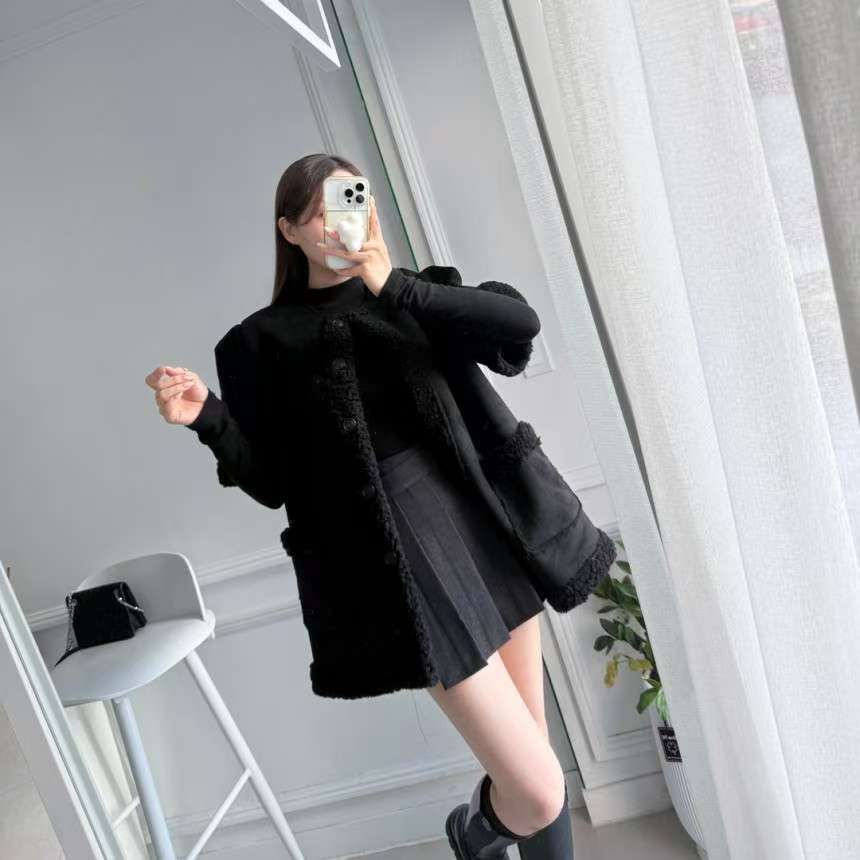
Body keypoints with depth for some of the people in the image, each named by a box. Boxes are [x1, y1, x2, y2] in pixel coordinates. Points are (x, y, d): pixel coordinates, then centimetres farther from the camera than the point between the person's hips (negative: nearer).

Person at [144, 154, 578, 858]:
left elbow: (524, 323, -6)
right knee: (540, 793, -3)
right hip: (403, 547, -4)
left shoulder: (411, 295, 10)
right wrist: (208, 418, -13)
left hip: (488, 519, 5)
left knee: (534, 746, 17)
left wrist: (395, 289, -12)